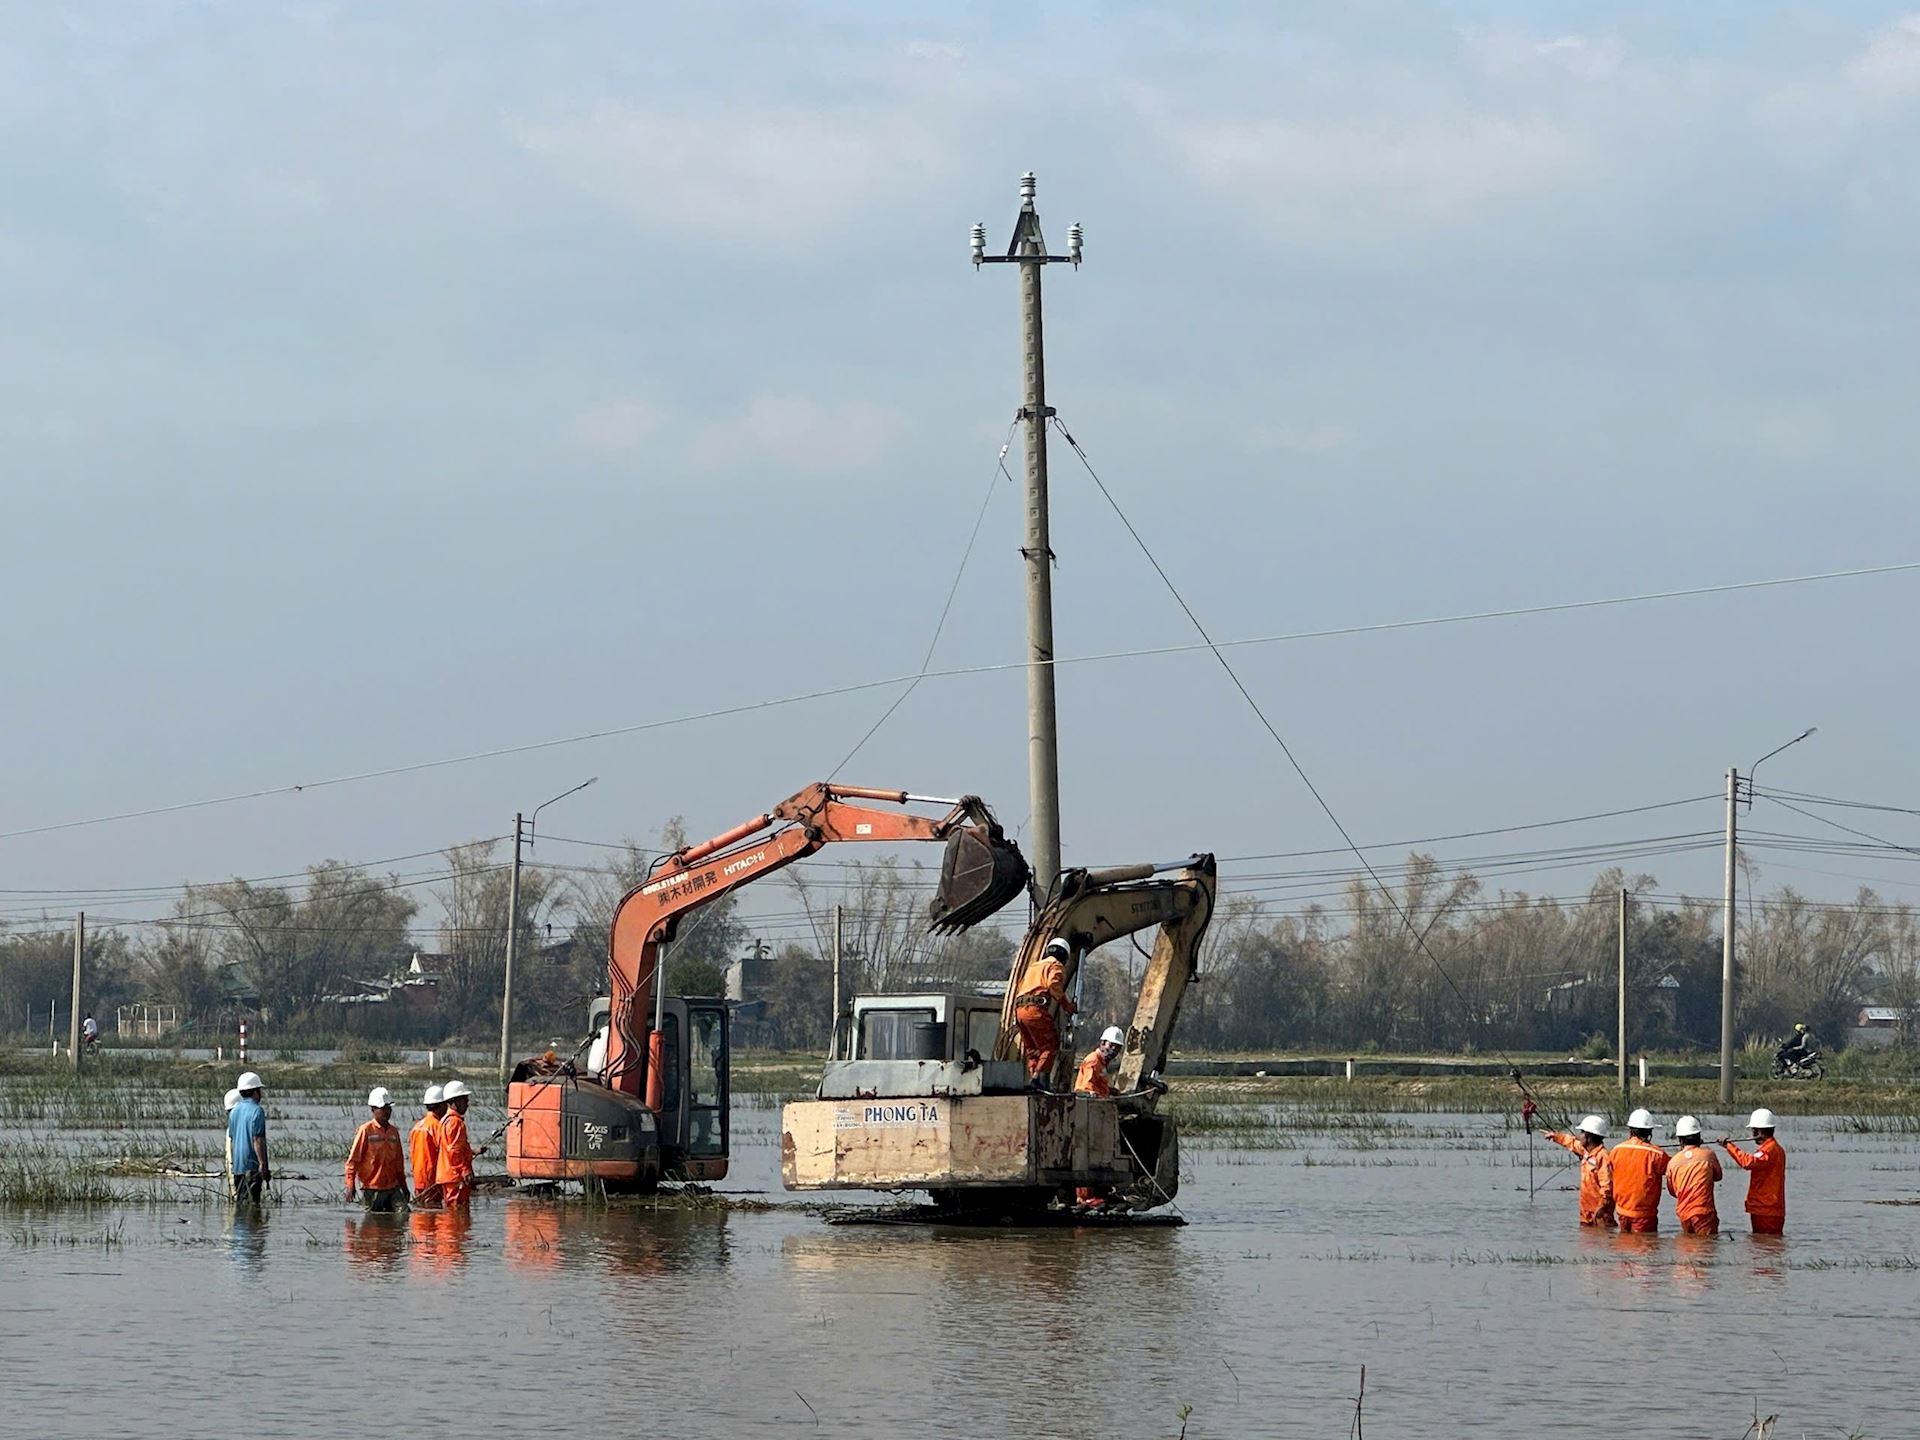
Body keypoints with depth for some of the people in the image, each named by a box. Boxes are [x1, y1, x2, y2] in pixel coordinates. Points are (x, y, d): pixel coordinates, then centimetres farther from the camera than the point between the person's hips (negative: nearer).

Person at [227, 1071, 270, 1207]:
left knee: (240, 1202, 12)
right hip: (252, 1165, -8)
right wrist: (263, 1163, -18)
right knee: (251, 1203, -9)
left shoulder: (235, 1110, 12)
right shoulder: (257, 1110, -13)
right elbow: (257, 1140, -19)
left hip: (237, 1165, 8)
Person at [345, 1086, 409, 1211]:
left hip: (392, 1186, 5)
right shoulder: (366, 1130, -5)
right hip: (372, 1188, -5)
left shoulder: (393, 1132, 12)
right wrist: (350, 1185, -11)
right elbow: (353, 1159, -6)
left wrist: (403, 1185, 20)